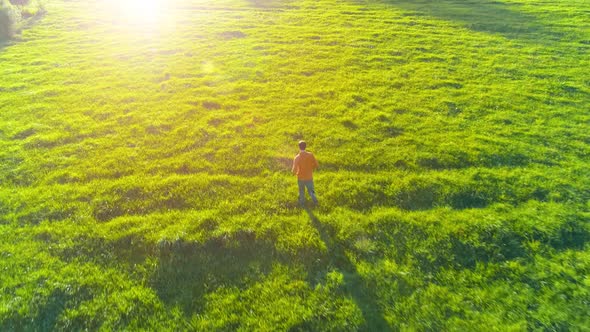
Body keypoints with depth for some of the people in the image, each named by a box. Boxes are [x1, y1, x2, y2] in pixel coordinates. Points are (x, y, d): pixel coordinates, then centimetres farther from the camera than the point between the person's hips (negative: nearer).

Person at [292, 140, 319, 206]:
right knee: (311, 190, 18)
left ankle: (302, 202, 40)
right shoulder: (310, 155, -15)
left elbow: (294, 170, -24)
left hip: (301, 178, 0)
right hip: (309, 177, 0)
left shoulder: (297, 157, -22)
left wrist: (293, 172, 0)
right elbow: (316, 165, -5)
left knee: (301, 191, 24)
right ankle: (315, 200, -2)